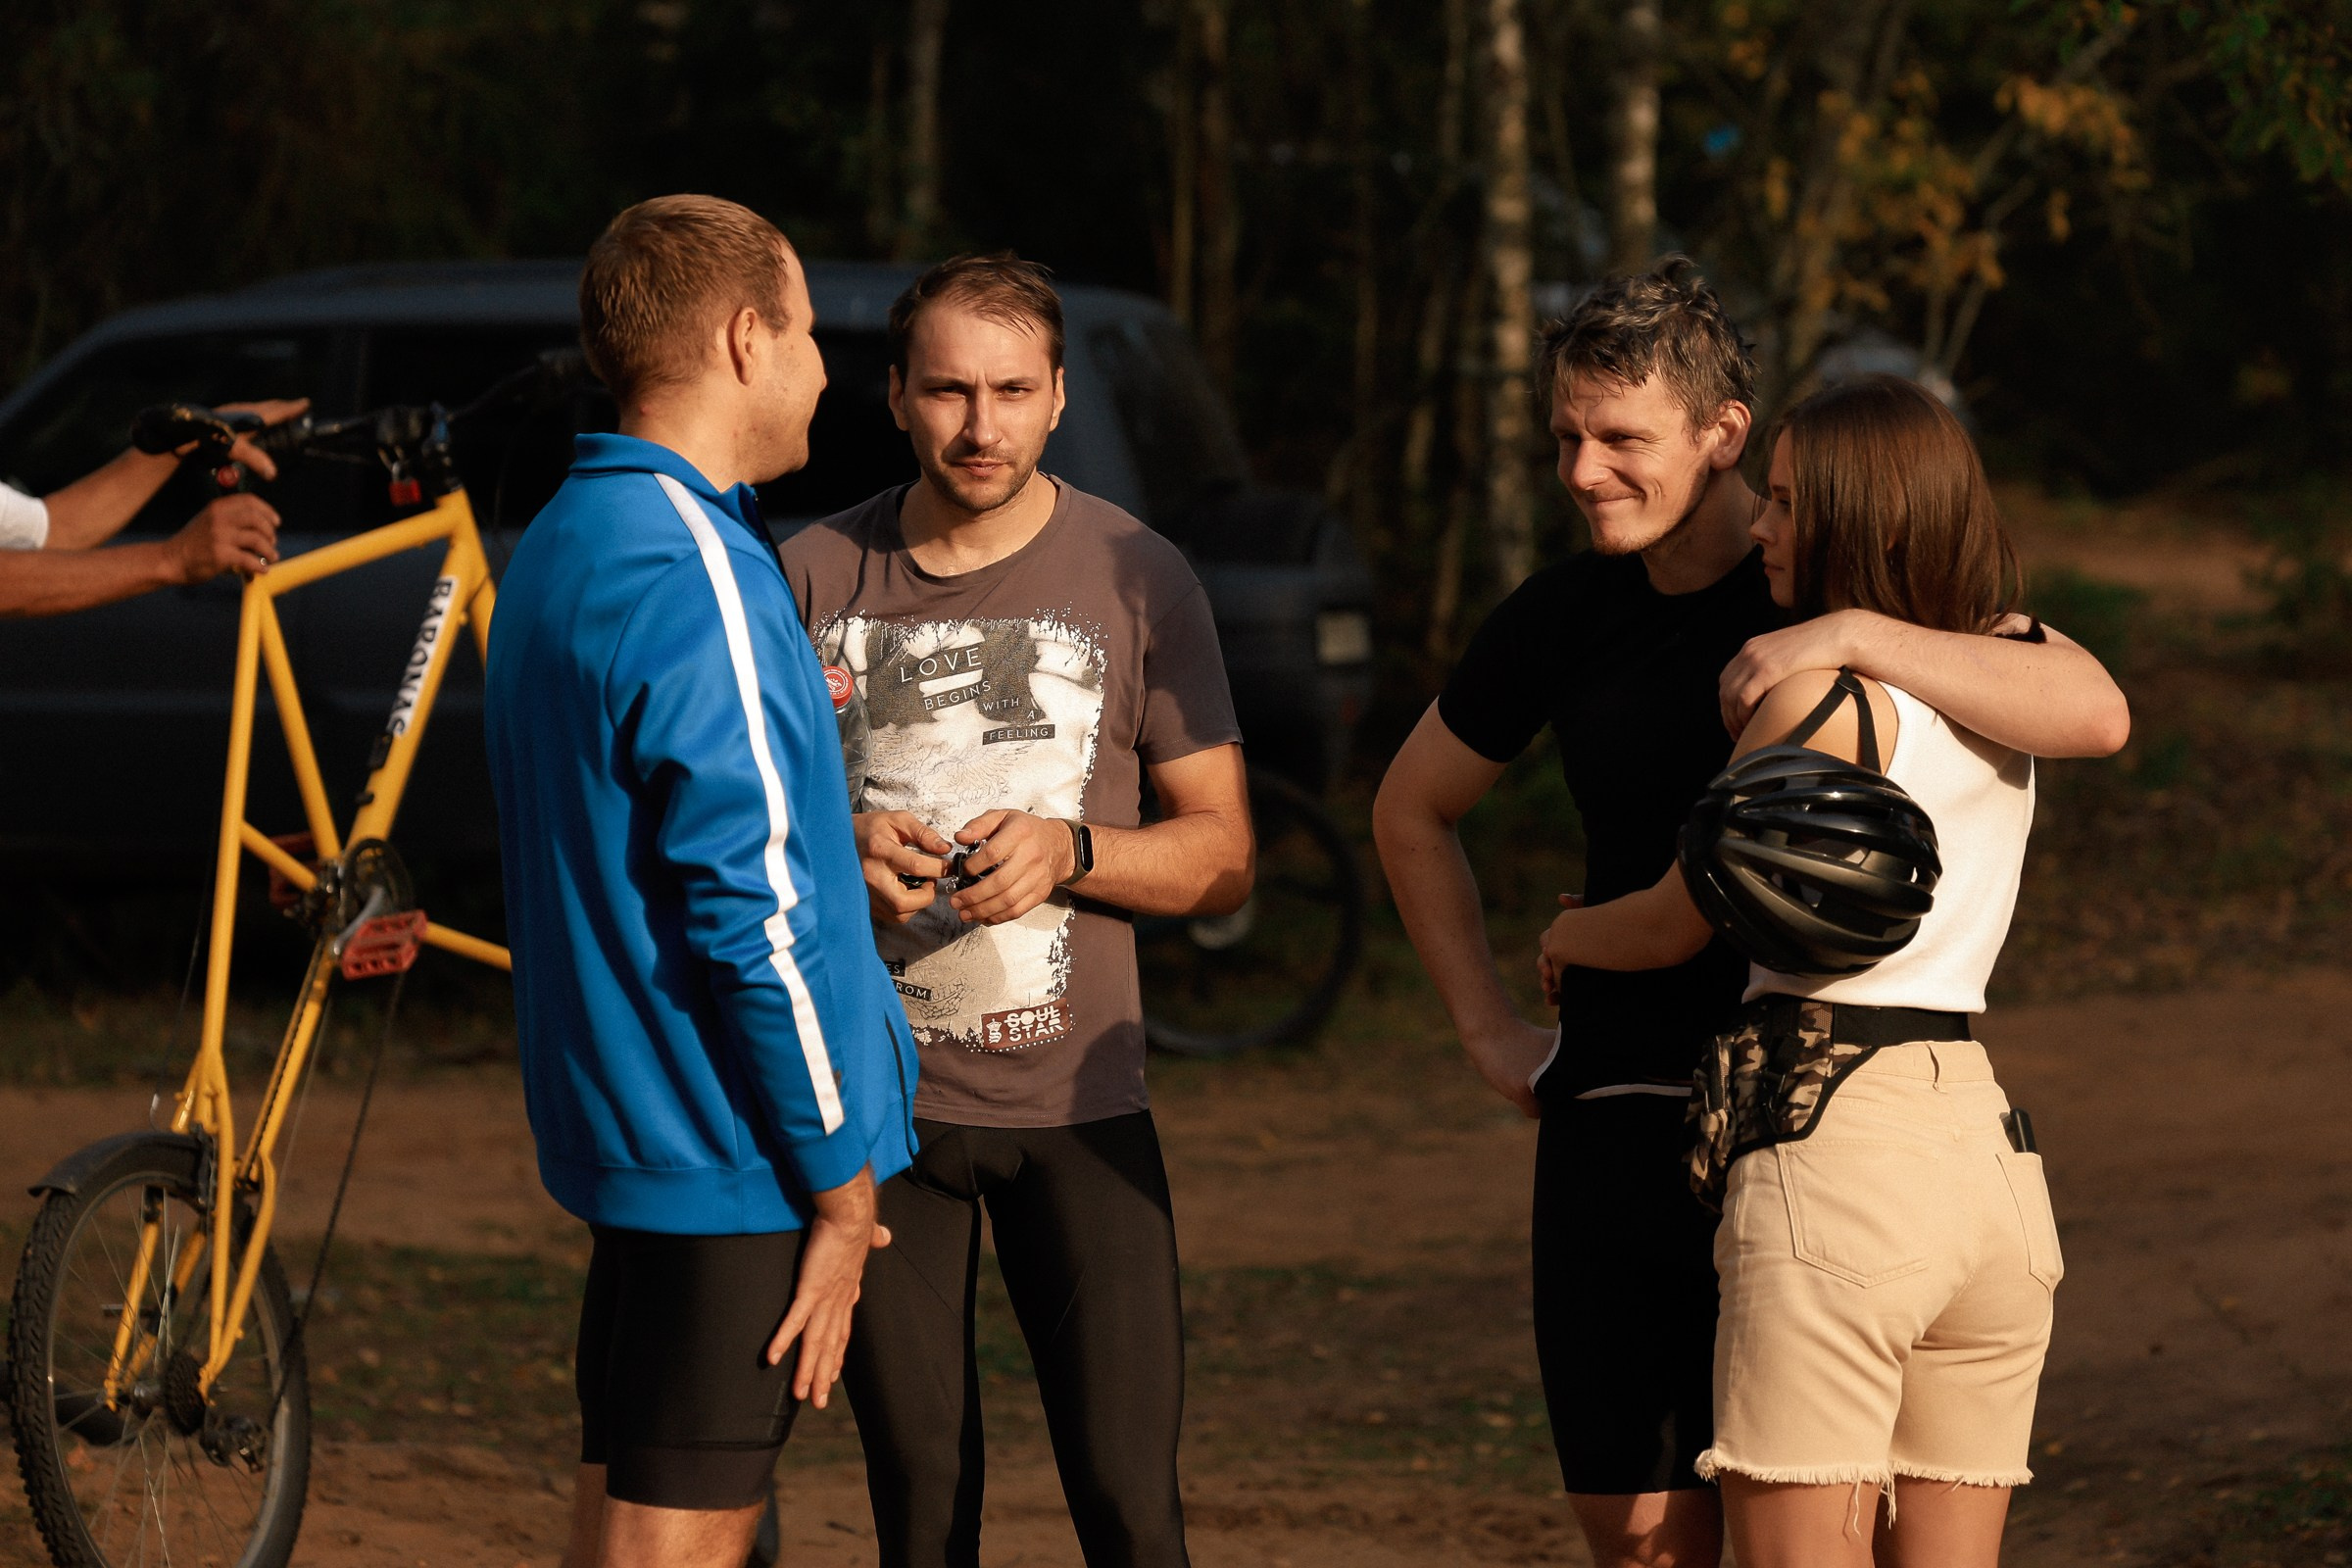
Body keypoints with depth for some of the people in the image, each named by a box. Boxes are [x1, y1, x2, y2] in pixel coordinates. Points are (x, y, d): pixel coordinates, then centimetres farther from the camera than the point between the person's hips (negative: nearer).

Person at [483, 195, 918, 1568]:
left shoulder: (562, 545, 13)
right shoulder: (695, 575, -19)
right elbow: (754, 907, -21)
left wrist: (792, 727, 23)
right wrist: (841, 1184, -16)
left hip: (626, 1131, 10)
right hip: (733, 1150, -10)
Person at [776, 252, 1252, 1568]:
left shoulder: (1136, 576, 1)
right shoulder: (818, 575, 4)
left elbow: (1224, 856, 3)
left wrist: (1070, 850, -16)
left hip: (1077, 1105, -1)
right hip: (875, 1097, 1)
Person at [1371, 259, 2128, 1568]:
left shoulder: (1846, 587, -6)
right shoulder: (1563, 621, 7)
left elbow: (2095, 713, -22)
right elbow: (1414, 811, 27)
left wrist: (1855, 637, -31)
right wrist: (1492, 1033, 17)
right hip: (1612, 1126, 4)